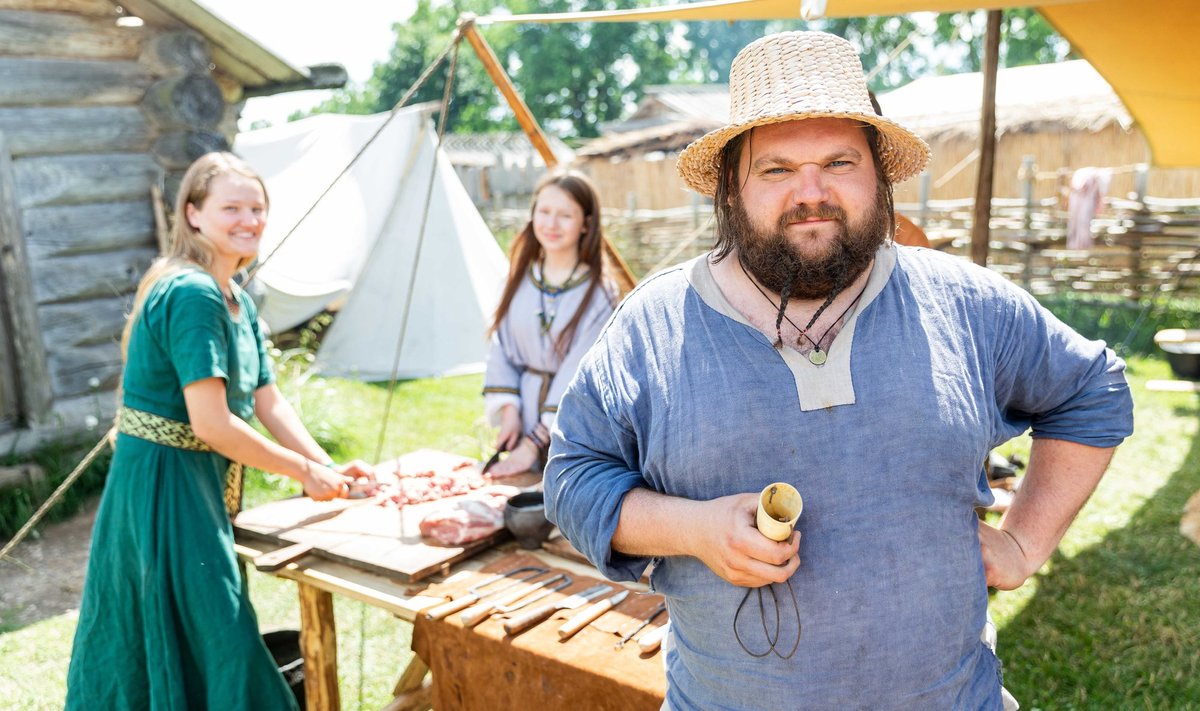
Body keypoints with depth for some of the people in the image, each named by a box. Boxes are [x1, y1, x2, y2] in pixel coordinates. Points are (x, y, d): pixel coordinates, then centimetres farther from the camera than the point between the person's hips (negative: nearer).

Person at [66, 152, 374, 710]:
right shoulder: (191, 295, -20)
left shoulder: (239, 303, 11)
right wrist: (306, 472, -16)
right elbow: (211, 422, -24)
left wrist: (329, 468, -2)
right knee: (221, 645, -2)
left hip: (202, 486, 9)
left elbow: (269, 402, 8)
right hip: (165, 482, -9)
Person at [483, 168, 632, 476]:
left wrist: (536, 442, -17)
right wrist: (509, 409, -6)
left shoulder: (601, 292, -12)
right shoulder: (521, 278, 4)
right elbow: (501, 349, 7)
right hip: (525, 421, 4)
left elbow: (581, 372, -16)